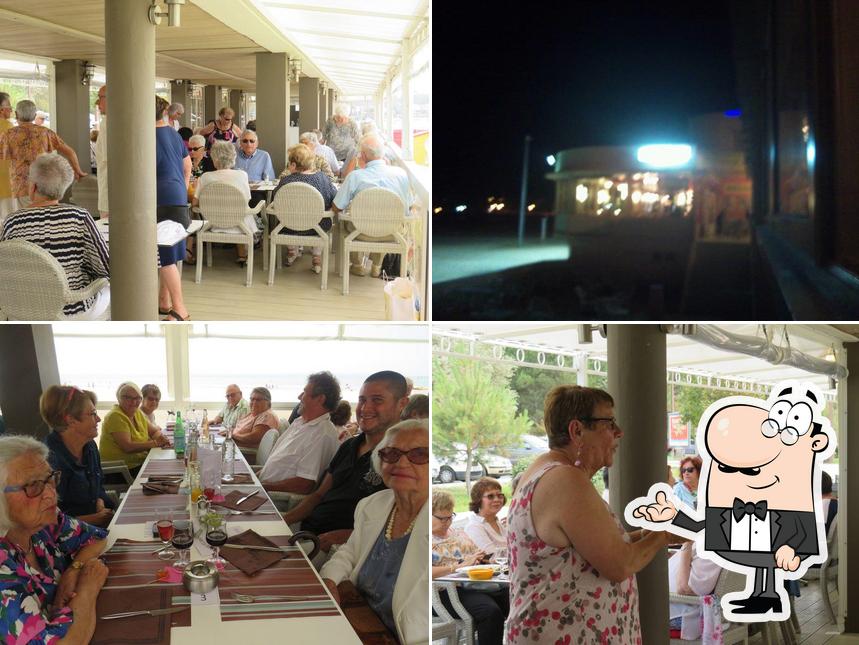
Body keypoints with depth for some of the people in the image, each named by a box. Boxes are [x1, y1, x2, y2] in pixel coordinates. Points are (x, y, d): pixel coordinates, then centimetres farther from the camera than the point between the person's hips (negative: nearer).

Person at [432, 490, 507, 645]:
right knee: (491, 612, -33)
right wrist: (459, 566, -18)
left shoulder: (459, 535, 23)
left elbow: (479, 559, 25)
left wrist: (484, 558, 0)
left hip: (478, 583, 6)